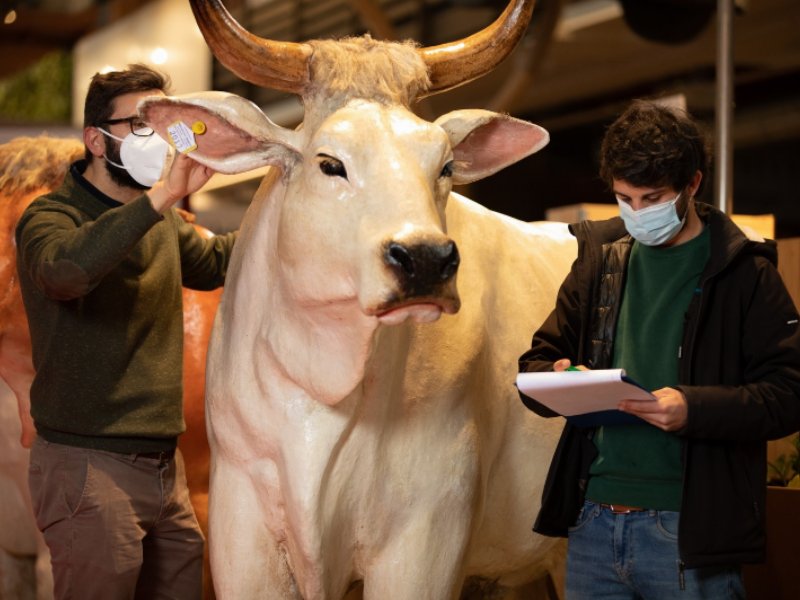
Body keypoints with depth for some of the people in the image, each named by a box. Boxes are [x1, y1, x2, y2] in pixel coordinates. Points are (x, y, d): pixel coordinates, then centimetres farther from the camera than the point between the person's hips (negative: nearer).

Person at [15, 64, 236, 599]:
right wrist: (163, 196, -38)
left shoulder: (162, 222, 14)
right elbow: (63, 269, -32)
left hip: (163, 464, 7)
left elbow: (212, 263, 33)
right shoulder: (51, 216, -9)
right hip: (88, 463, -7)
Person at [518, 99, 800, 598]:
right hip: (593, 523, 4)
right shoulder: (600, 256, 13)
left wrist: (695, 408, -22)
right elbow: (539, 358, 19)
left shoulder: (744, 272, -1)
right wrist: (556, 377, -5)